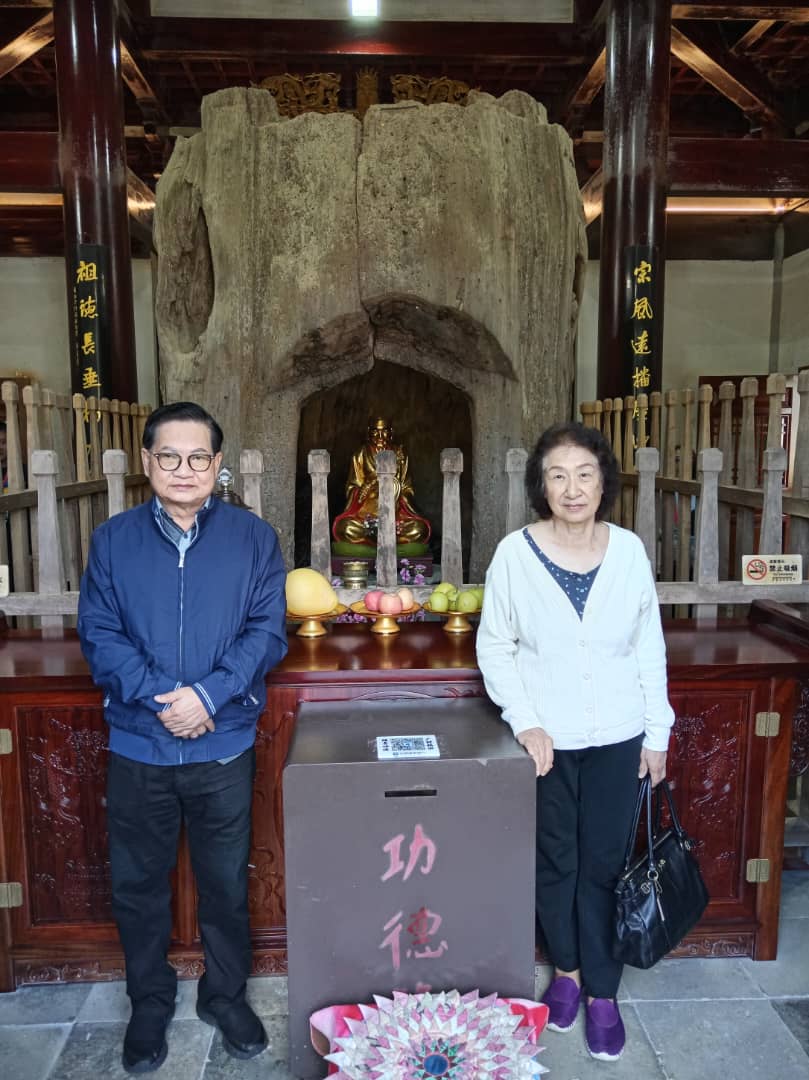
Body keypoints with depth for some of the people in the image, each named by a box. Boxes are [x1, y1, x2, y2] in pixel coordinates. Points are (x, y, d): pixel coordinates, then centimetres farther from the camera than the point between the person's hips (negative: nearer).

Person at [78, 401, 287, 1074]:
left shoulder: (254, 538, -2)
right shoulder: (114, 540, 1)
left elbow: (267, 632, -8)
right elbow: (99, 634, -5)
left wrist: (208, 695, -20)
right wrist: (159, 696, -18)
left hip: (224, 747, -1)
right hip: (137, 747, 1)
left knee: (226, 883, 15)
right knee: (138, 885, 16)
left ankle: (226, 996, 38)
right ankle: (150, 1004, 40)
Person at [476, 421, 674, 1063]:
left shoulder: (629, 550, -6)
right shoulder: (515, 553, -12)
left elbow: (650, 648, 2)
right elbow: (494, 647, -4)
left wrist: (658, 733, 3)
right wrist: (524, 720, -13)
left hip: (618, 739, 1)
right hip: (548, 741, -1)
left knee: (603, 865, 12)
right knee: (555, 860, 16)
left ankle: (601, 990, 32)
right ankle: (566, 968, 40)